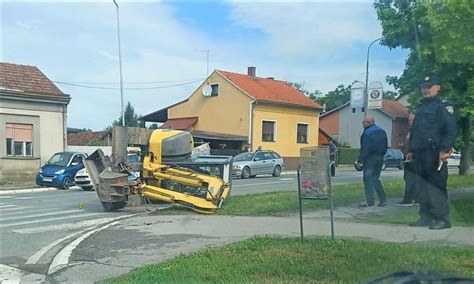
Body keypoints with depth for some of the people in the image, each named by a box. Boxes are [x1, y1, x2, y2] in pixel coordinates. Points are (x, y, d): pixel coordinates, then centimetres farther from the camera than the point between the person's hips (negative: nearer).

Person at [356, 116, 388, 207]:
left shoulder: (367, 133, -15)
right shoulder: (382, 131, 12)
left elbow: (365, 149, -18)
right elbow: (386, 146, 16)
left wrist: (359, 159, -13)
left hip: (370, 159, -8)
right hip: (380, 158, 8)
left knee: (368, 179, -2)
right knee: (375, 179, 16)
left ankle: (369, 201, -2)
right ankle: (383, 199, 13)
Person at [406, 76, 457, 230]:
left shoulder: (443, 105, -4)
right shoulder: (421, 107, 22)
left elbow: (451, 130, -13)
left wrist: (444, 150, -21)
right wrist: (411, 150, 20)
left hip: (435, 153, -8)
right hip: (420, 154, 8)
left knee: (437, 186, -5)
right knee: (422, 187, 10)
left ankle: (442, 219, 1)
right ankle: (426, 217, 18)